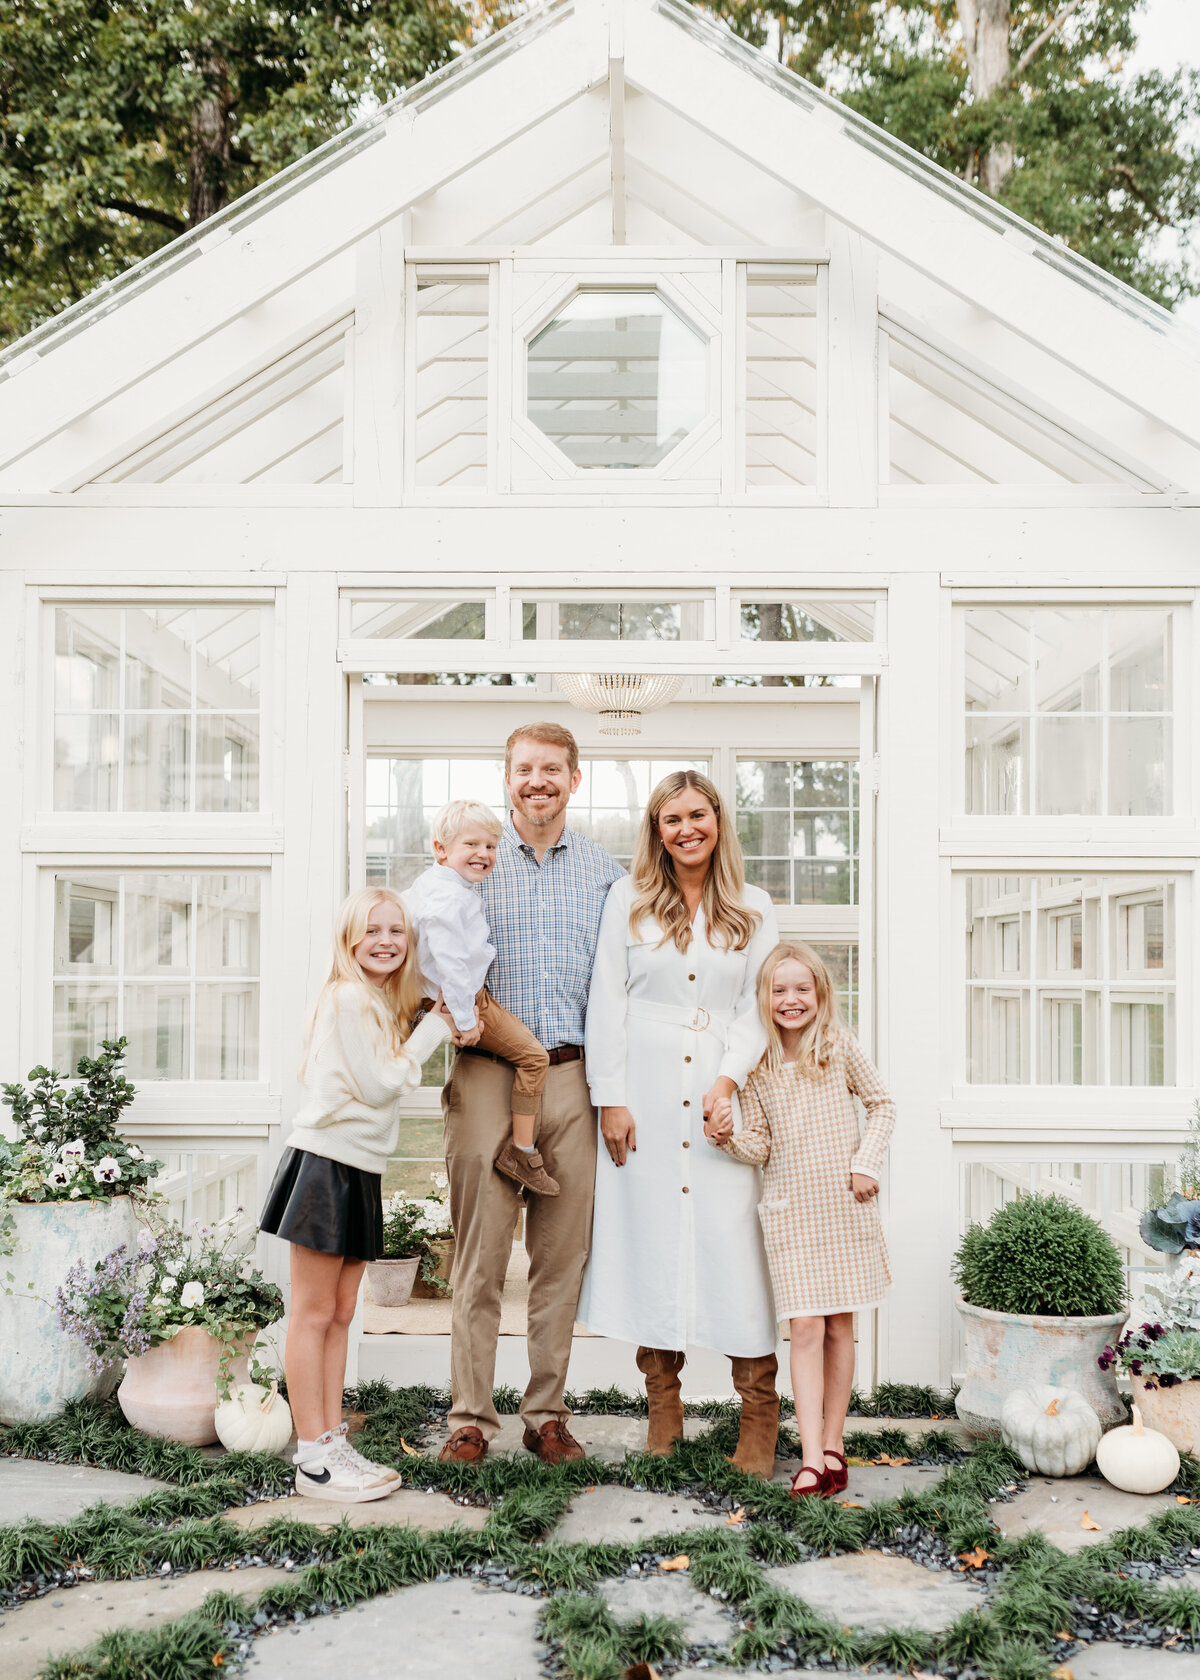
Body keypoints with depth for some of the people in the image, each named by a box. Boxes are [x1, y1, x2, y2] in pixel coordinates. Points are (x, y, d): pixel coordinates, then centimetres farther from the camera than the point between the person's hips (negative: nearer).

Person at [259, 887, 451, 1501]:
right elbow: (379, 1085, -15)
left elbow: (387, 1078, 11)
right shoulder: (348, 997, -12)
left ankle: (332, 1444, 19)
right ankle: (314, 1459, 3)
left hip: (360, 1172, 9)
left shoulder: (386, 1004, 17)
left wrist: (431, 1028, 7)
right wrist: (433, 1030, -8)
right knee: (313, 1313, -2)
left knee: (339, 1313, 12)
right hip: (326, 1163, -9)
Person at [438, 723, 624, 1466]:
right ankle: (471, 1417, 10)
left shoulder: (605, 872, 11)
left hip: (571, 1076, 2)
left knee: (562, 1256, 6)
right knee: (480, 1254, -1)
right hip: (487, 1072, -1)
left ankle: (548, 1413, 17)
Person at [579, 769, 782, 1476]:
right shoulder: (630, 900, 7)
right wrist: (611, 1098, -3)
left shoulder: (755, 909, 9)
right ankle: (664, 1402, 15)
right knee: (650, 1234, 2)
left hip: (724, 1093, 0)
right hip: (646, 1093, 0)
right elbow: (606, 1001, 4)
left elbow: (761, 1006, 5)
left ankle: (760, 1415, 5)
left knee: (735, 1240, -3)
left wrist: (730, 1080, -10)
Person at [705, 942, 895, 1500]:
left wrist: (866, 1162, -3)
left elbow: (881, 1105, 8)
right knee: (806, 1327, -7)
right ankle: (812, 1458, -5)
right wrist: (729, 1137, -16)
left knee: (840, 1327, 8)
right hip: (790, 1208, 0)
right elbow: (760, 1145, 4)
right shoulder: (758, 1066, 3)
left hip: (845, 1203, 0)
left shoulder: (842, 1047, 0)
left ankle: (833, 1444, 21)